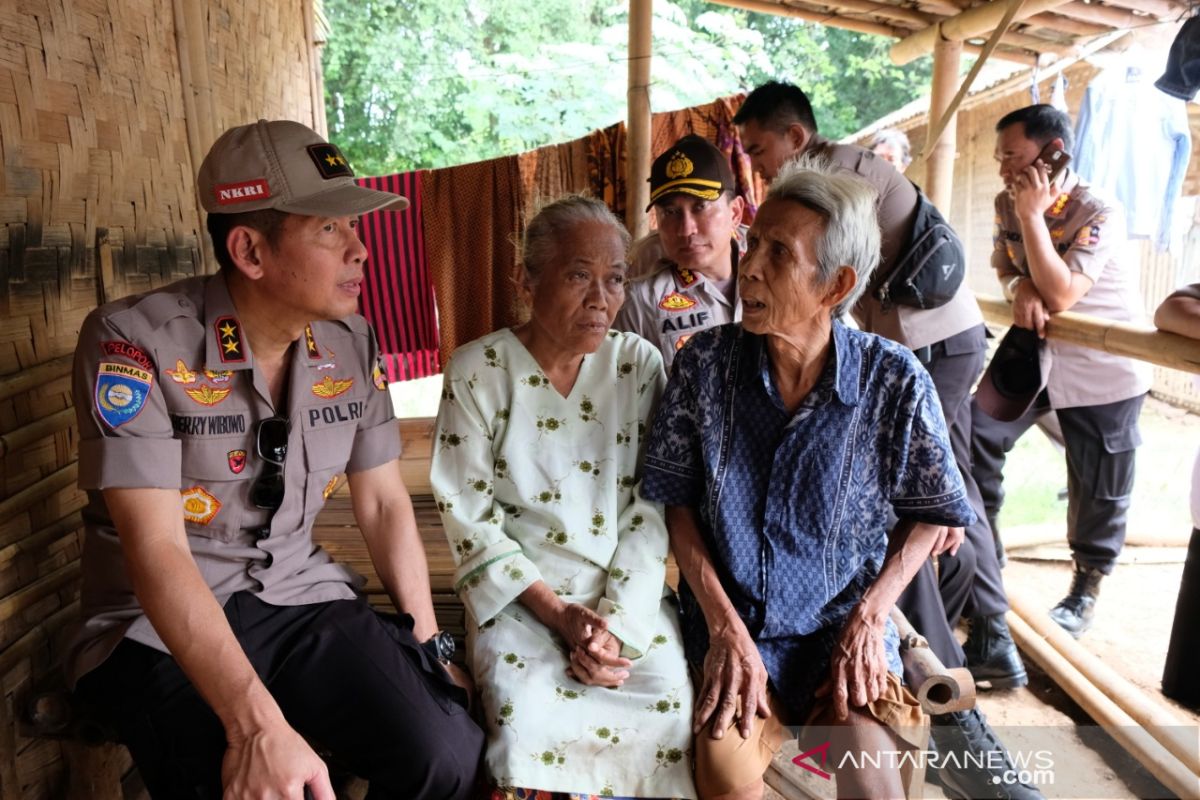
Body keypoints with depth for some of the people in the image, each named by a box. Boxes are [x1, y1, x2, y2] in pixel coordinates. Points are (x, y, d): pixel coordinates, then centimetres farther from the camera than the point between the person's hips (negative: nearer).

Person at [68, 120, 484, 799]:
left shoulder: (352, 344, 0)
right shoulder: (134, 341, -16)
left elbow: (384, 503, 7)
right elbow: (157, 550, -22)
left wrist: (428, 643, 0)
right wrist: (256, 724, -32)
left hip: (303, 597, 4)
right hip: (160, 628, -3)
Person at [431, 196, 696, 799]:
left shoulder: (640, 365, -1)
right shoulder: (476, 372, -7)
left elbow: (652, 508, -1)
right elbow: (470, 520, -6)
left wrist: (617, 620, -11)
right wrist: (559, 613, -13)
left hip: (627, 592, 2)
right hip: (519, 593, -2)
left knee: (672, 704, -19)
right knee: (531, 717, -26)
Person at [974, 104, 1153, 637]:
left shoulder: (1098, 214, -24)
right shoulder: (1007, 204, -5)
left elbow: (1060, 296, -31)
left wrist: (1033, 216, -32)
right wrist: (1021, 288, -17)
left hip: (1103, 367, -5)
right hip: (1037, 350, 6)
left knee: (1096, 486, 6)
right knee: (976, 433, -2)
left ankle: (1086, 588, 26)